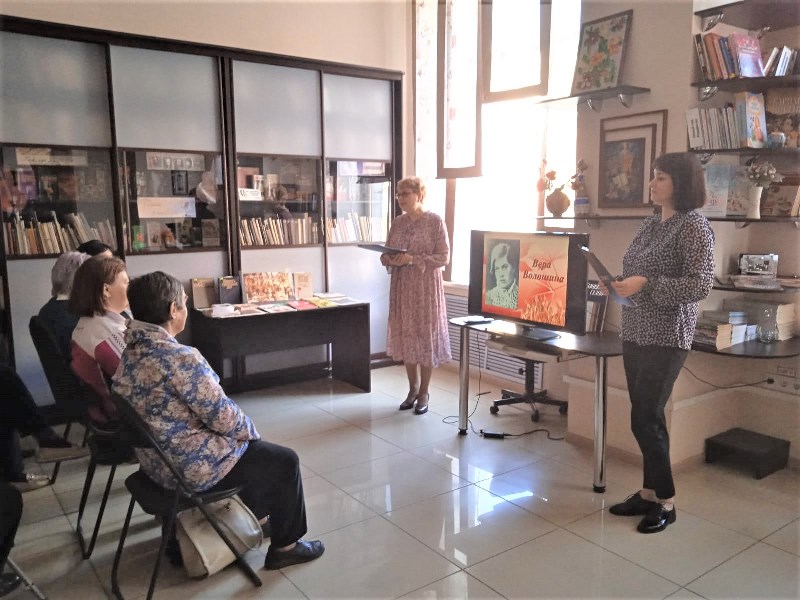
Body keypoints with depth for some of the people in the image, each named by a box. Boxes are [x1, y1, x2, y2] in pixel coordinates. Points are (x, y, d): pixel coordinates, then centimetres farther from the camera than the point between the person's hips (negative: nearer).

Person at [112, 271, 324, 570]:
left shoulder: (131, 352, 1)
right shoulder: (180, 357, -29)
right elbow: (222, 416, -24)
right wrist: (249, 428, -2)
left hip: (157, 459, 10)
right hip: (190, 466, -9)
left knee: (255, 448, 28)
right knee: (285, 461, 7)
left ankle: (254, 515, 42)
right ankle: (285, 546, 20)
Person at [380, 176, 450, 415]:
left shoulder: (435, 221, -8)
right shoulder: (397, 223, 8)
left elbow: (444, 257, -12)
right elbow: (386, 254, 12)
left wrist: (413, 259, -21)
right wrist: (389, 260, -12)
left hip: (426, 287, -5)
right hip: (401, 287, 5)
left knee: (425, 337, 2)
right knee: (406, 337, 10)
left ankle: (424, 393, 15)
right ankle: (413, 389, 25)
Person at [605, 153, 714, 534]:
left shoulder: (694, 225, -11)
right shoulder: (651, 224, 13)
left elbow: (700, 286, -18)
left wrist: (645, 284, -22)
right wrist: (618, 283, 1)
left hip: (666, 337, -8)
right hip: (635, 332, 8)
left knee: (645, 419, -4)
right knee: (646, 417, 13)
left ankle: (666, 502, 13)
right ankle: (649, 492, 26)